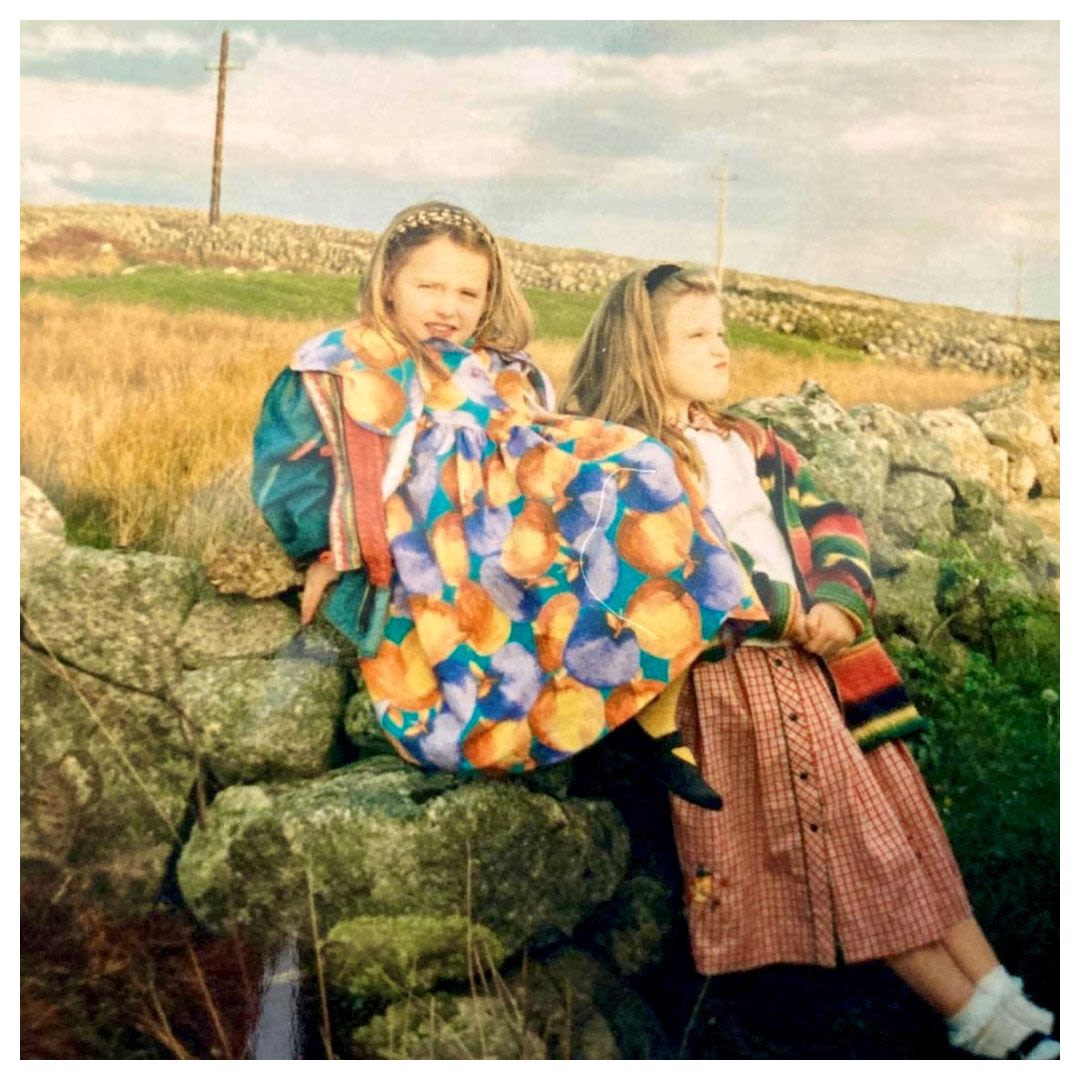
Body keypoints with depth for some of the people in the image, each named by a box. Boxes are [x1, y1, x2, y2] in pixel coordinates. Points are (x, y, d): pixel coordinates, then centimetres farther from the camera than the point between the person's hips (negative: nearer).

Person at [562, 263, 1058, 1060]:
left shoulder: (754, 445, 21)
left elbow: (832, 524, 13)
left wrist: (838, 603, -8)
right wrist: (791, 615, -15)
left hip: (818, 659, 7)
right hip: (730, 679, -7)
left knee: (905, 823, 3)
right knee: (853, 842, -7)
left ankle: (1006, 1006, 8)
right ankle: (987, 1025, 0)